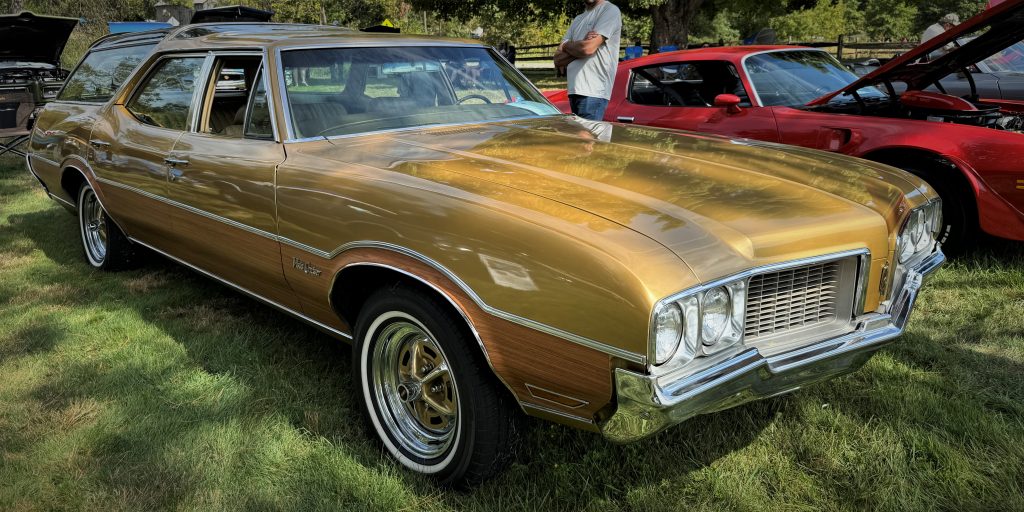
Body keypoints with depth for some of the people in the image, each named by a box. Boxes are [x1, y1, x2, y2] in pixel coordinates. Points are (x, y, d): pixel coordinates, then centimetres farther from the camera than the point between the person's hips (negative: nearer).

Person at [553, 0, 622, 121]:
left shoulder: (610, 10, 0)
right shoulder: (578, 20, 22)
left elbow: (588, 48, -14)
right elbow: (558, 59, 13)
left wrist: (567, 46, 6)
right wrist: (579, 46, -5)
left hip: (593, 93, -7)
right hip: (574, 92, 8)